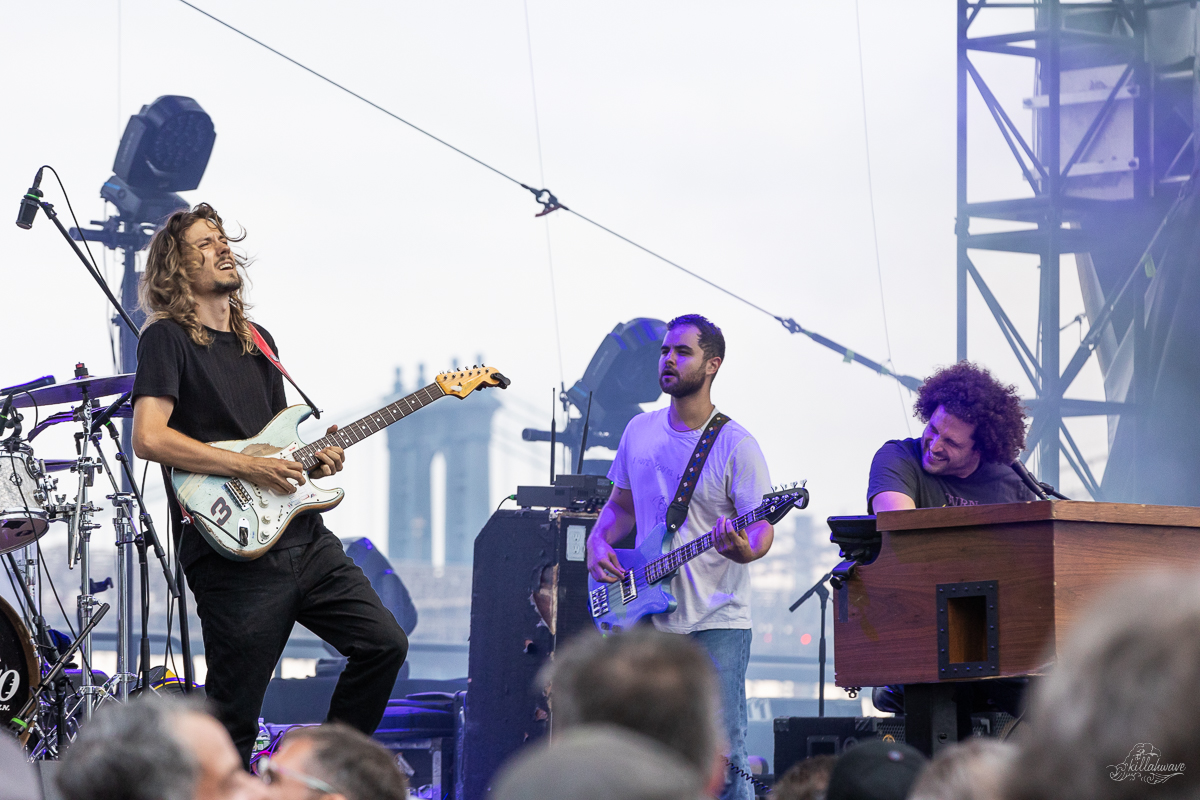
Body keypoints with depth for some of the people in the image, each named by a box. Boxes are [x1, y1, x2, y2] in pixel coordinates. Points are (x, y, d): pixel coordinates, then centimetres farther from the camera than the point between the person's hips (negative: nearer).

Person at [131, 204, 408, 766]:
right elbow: (149, 439, -18)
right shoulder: (168, 338, -5)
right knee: (232, 722, -5)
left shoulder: (257, 340, 19)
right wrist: (250, 468, -18)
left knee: (384, 643, 3)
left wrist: (314, 457, 5)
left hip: (305, 537, 8)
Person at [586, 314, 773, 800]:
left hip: (715, 623, -5)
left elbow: (762, 530, -8)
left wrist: (743, 549, -31)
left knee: (722, 759, -9)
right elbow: (619, 505, 22)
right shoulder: (640, 432, 10)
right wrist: (598, 542, 2)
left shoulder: (735, 445, -6)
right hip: (647, 620, 5)